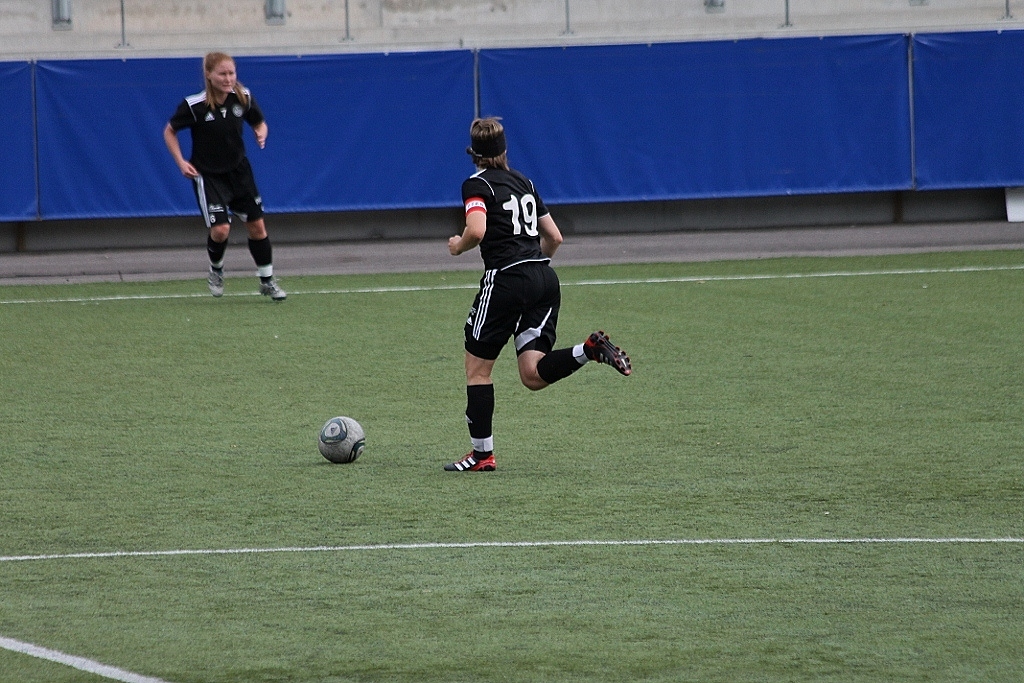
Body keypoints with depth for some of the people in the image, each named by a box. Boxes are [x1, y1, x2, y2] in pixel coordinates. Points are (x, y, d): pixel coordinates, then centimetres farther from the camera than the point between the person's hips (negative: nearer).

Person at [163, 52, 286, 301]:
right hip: (207, 175, -4)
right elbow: (169, 132, -3)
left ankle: (267, 281, 23)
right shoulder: (194, 105, -19)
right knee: (220, 229, -14)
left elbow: (259, 122, 9)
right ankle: (216, 271, 18)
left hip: (239, 170, 4)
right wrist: (181, 163, -12)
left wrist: (261, 133, -14)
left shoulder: (243, 97, -9)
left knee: (257, 225, 6)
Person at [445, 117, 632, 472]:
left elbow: (477, 231, -20)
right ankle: (590, 350, -22)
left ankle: (482, 453, 10)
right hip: (545, 280, 6)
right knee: (533, 376, 1)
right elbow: (554, 237, 21)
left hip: (506, 280, -6)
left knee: (477, 366, 9)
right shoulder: (523, 182, 19)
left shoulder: (477, 185, -3)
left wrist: (458, 246, 1)